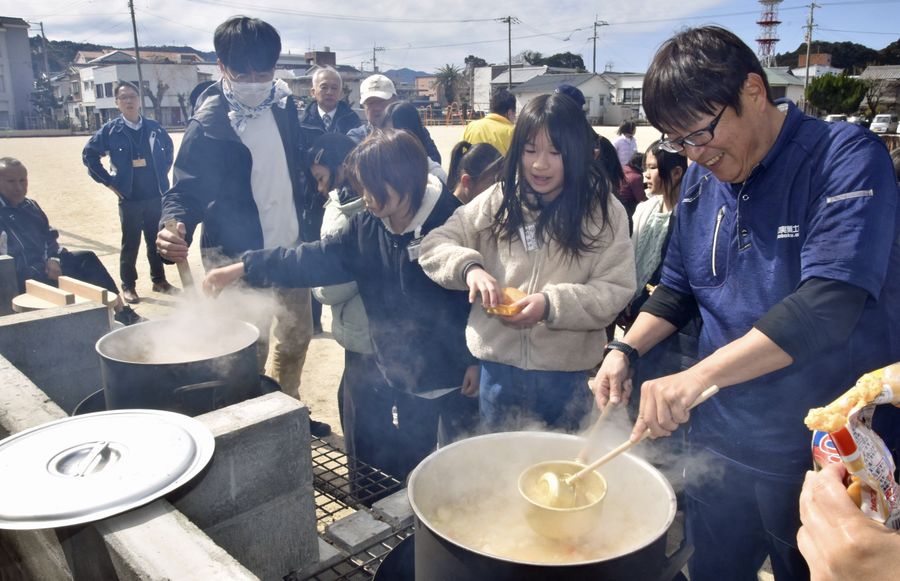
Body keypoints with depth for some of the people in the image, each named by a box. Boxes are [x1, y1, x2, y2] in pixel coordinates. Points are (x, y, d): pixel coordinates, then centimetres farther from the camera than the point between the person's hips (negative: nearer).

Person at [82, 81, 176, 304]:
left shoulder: (154, 127, 3)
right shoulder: (111, 130, -3)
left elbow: (168, 147, 21)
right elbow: (89, 154, 4)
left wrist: (163, 172, 13)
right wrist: (108, 181, -1)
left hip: (156, 195, 2)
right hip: (129, 198, -2)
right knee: (131, 243, 4)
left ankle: (159, 280, 24)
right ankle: (128, 286, 14)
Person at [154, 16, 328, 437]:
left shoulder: (283, 102, 1)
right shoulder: (209, 123, -14)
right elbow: (187, 189, -13)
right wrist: (175, 226, -32)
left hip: (288, 246, 6)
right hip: (237, 256, -6)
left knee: (296, 335, 18)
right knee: (250, 351, -1)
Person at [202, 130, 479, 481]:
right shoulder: (367, 226, -1)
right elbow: (318, 258, -2)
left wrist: (476, 359, -11)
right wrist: (244, 268, -8)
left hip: (453, 372, -5)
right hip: (403, 372, 5)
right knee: (407, 459, 19)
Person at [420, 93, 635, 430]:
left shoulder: (604, 211, -4)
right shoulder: (498, 200, 0)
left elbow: (616, 290, -10)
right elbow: (434, 246, 0)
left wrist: (552, 305, -24)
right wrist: (469, 267, -21)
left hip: (568, 373, -1)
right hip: (499, 365, 2)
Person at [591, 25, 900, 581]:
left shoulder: (846, 157, -15)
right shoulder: (700, 178, 3)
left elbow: (830, 304, -28)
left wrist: (696, 377, -35)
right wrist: (625, 351, -2)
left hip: (818, 452, -5)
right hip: (720, 440, 5)